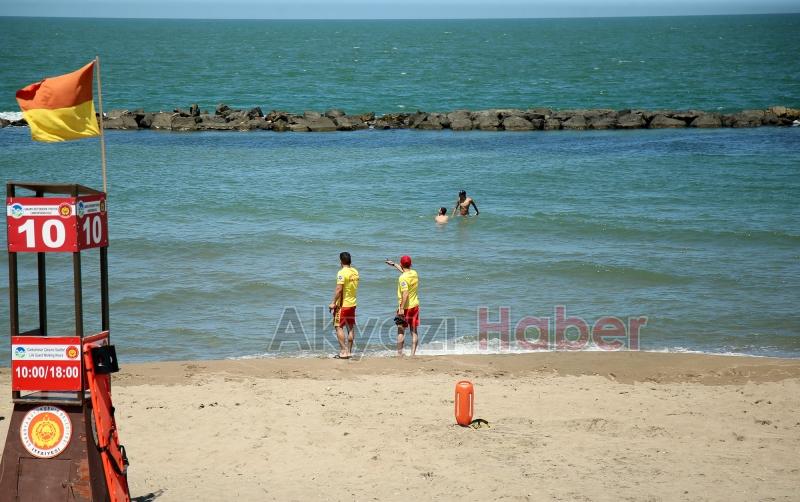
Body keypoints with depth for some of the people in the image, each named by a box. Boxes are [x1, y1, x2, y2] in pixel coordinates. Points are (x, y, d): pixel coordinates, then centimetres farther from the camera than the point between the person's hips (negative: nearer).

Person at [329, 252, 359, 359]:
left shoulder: (342, 273, -17)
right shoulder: (355, 272, 7)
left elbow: (339, 289, -21)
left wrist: (333, 302, -17)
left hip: (342, 304, -7)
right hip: (352, 303, 7)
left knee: (339, 327, -2)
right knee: (351, 328, 10)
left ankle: (343, 351, -9)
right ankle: (349, 351, 14)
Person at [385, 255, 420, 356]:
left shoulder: (403, 278, -18)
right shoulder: (414, 273, 5)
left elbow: (405, 294, -25)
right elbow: (405, 271, 28)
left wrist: (401, 308, -25)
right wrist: (394, 264, 39)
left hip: (405, 307, -7)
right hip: (415, 305, 7)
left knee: (401, 331, 1)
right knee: (414, 331, 8)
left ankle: (399, 354, 1)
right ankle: (413, 353, 8)